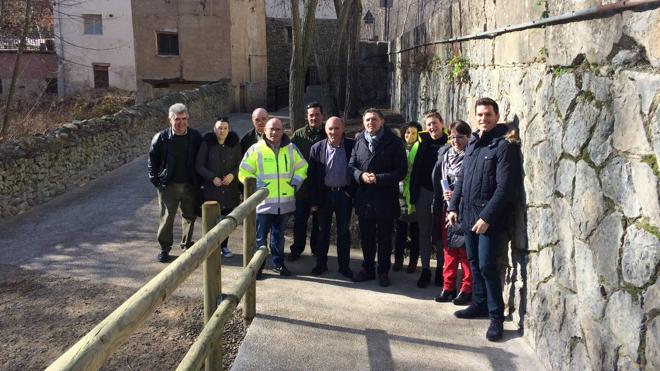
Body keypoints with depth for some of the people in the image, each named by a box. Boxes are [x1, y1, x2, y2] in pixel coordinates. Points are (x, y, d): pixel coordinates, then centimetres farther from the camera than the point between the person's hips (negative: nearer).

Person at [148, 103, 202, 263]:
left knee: (190, 216, 12)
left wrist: (199, 180, 5)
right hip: (169, 185, -2)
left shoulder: (195, 137, 0)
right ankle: (164, 248, 14)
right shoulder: (161, 138, -5)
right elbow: (152, 161, 4)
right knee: (167, 217, 1)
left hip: (190, 185, 2)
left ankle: (187, 244, 30)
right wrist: (156, 181, -3)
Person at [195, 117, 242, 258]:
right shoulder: (207, 144, -4)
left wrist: (233, 174, -11)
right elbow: (199, 165, -3)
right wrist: (212, 177, -13)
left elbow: (240, 164, 8)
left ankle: (224, 246, 24)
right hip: (211, 188, -2)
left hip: (230, 189, 2)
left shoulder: (235, 144, 3)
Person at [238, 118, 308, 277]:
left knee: (279, 235, 16)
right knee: (260, 236, 2)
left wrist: (296, 181, 4)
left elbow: (302, 167, 17)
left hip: (285, 202, 3)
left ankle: (278, 263, 29)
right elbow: (243, 172, 0)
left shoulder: (291, 148, 6)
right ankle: (257, 266, 14)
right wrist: (255, 185, -11)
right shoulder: (255, 149, -3)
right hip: (263, 202, -3)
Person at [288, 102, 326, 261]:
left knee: (319, 220, 12)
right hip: (302, 186, 1)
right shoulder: (298, 135, 0)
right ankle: (297, 249, 24)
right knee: (299, 220, 9)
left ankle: (317, 249, 28)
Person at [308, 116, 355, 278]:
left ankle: (344, 265, 21)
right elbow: (312, 176, -1)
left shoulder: (352, 146, -8)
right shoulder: (317, 148, -4)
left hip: (344, 194, -1)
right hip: (324, 194, 1)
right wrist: (314, 201, -3)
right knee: (323, 231, 11)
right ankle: (321, 263, 24)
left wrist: (352, 192, -6)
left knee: (344, 231, 10)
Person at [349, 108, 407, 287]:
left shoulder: (394, 142, -6)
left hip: (386, 198, -3)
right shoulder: (359, 141, 5)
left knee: (384, 238, 8)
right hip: (364, 197, 3)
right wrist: (361, 175, -13)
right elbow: (351, 165, 8)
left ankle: (383, 272, 22)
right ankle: (367, 269, 30)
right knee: (366, 236, 15)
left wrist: (379, 178, -19)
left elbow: (401, 171, -9)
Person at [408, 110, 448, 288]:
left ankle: (440, 269, 21)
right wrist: (412, 196, -3)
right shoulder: (420, 144, 3)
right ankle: (425, 270, 18)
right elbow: (411, 171, 3)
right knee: (424, 233, 9)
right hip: (423, 193, 2)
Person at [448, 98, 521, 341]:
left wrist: (486, 217, -18)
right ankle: (480, 304, 29)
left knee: (487, 265, -6)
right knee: (474, 262, 15)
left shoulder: (504, 145, -10)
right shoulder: (472, 143, 13)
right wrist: (453, 206, 11)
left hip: (488, 218, -7)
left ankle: (496, 316, 5)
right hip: (467, 214, 7)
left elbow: (504, 187, -15)